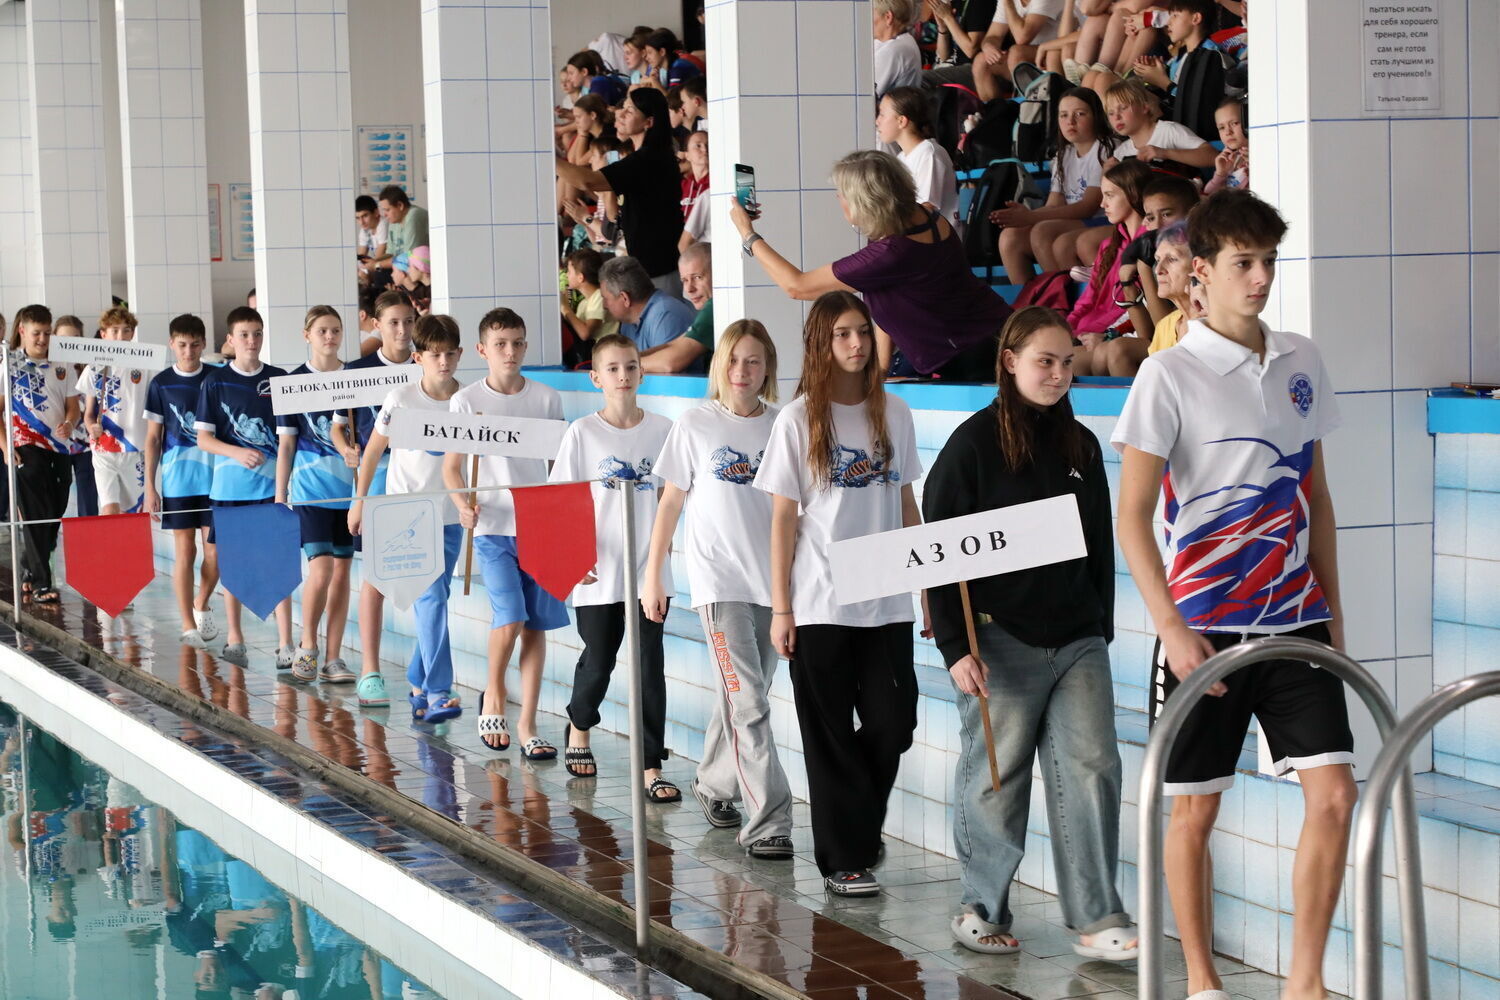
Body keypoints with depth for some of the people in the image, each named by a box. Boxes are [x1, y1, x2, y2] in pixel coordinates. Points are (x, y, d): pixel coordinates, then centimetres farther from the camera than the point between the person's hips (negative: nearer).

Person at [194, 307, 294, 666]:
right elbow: (203, 438, 0)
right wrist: (237, 452, -17)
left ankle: (285, 643, -6)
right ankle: (235, 639, 21)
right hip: (229, 485, 0)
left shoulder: (279, 379, 4)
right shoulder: (215, 382, 1)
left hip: (272, 484, 0)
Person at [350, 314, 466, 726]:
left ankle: (418, 681, 27)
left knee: (433, 600, 10)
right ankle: (437, 692, -19)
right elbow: (373, 450, 6)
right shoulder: (402, 399, -5)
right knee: (431, 597, -16)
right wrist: (359, 501, 8)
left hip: (450, 515, 3)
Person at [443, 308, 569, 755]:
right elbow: (451, 465, 1)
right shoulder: (467, 401, 0)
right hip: (493, 527, -2)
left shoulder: (546, 398, 6)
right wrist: (463, 503, -17)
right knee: (510, 618, -16)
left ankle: (527, 723, 10)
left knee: (536, 624, 2)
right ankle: (493, 695, 11)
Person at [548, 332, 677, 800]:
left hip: (650, 569, 1)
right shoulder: (582, 433, -3)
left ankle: (651, 768, 3)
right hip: (598, 572, -1)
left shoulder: (662, 429, 2)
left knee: (650, 666, -1)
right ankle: (578, 732, 40)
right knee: (598, 661, 10)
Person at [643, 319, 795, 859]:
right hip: (720, 581, -3)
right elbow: (671, 502, 4)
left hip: (774, 580, 3)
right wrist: (652, 575, 4)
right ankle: (768, 823, -11)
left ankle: (714, 783, 37)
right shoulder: (695, 425, 0)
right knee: (748, 703, -10)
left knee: (743, 696, 14)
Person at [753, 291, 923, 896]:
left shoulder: (893, 414, 8)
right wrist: (780, 608, -6)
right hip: (819, 606, -3)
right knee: (832, 737, 2)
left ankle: (860, 827, 25)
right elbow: (783, 517, -2)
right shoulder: (799, 419, -2)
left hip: (887, 602, 3)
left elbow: (906, 505, 14)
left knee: (893, 723, 1)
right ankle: (843, 859, 11)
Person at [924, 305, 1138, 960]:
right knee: (995, 777, 3)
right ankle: (983, 911, 17)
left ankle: (1099, 923, 0)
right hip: (1001, 641, -4)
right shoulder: (974, 443, -4)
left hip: (1078, 642, 5)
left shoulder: (1081, 446, 13)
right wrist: (955, 647, -12)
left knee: (1091, 769, -3)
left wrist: (1101, 630, 15)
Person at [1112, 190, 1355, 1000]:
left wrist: (1331, 607, 13)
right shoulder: (1170, 374, -8)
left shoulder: (1300, 361, 8)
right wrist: (1173, 630, -17)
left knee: (1334, 793, -5)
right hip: (1204, 628, -4)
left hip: (1295, 622, 4)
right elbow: (1131, 517, -10)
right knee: (1192, 810, 4)